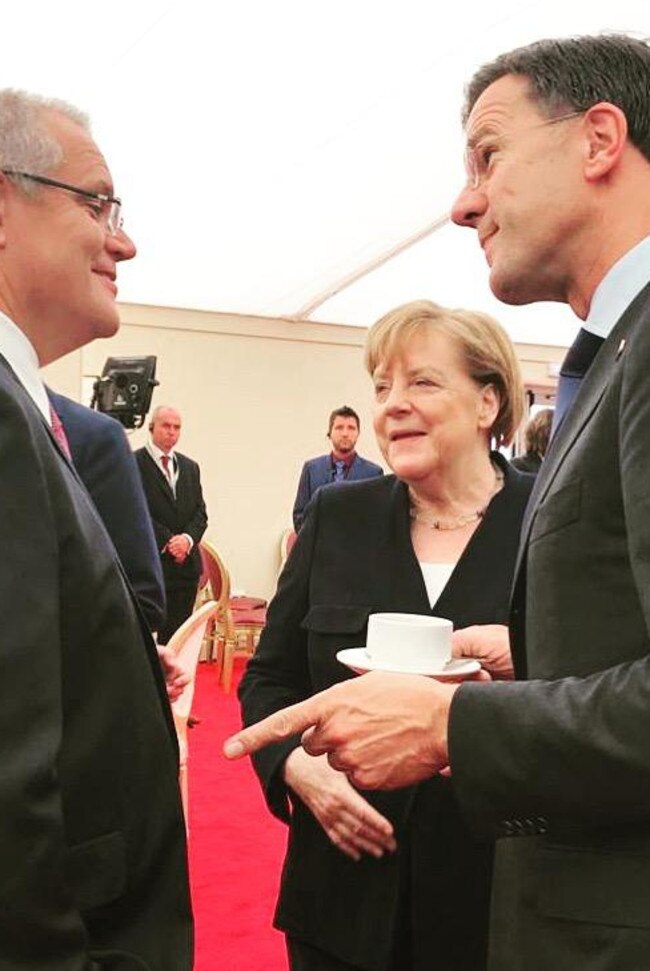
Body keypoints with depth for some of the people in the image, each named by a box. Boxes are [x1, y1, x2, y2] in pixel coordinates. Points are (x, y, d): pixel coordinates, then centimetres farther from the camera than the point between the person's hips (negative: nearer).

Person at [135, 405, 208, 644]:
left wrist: (188, 539, -8)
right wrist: (166, 542, -14)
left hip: (185, 564, 6)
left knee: (176, 633, 7)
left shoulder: (190, 467, 16)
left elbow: (200, 513, 11)